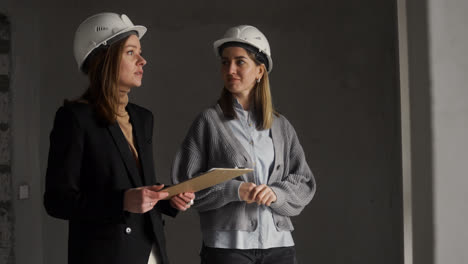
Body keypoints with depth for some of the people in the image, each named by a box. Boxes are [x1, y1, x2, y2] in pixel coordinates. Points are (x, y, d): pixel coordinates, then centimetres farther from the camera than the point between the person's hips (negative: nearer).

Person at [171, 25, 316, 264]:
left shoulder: (281, 126, 8)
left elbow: (305, 183, 7)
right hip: (227, 244, -3)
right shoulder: (209, 121, -1)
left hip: (279, 244, 3)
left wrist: (276, 193, -11)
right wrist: (233, 190, -15)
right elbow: (184, 183, -3)